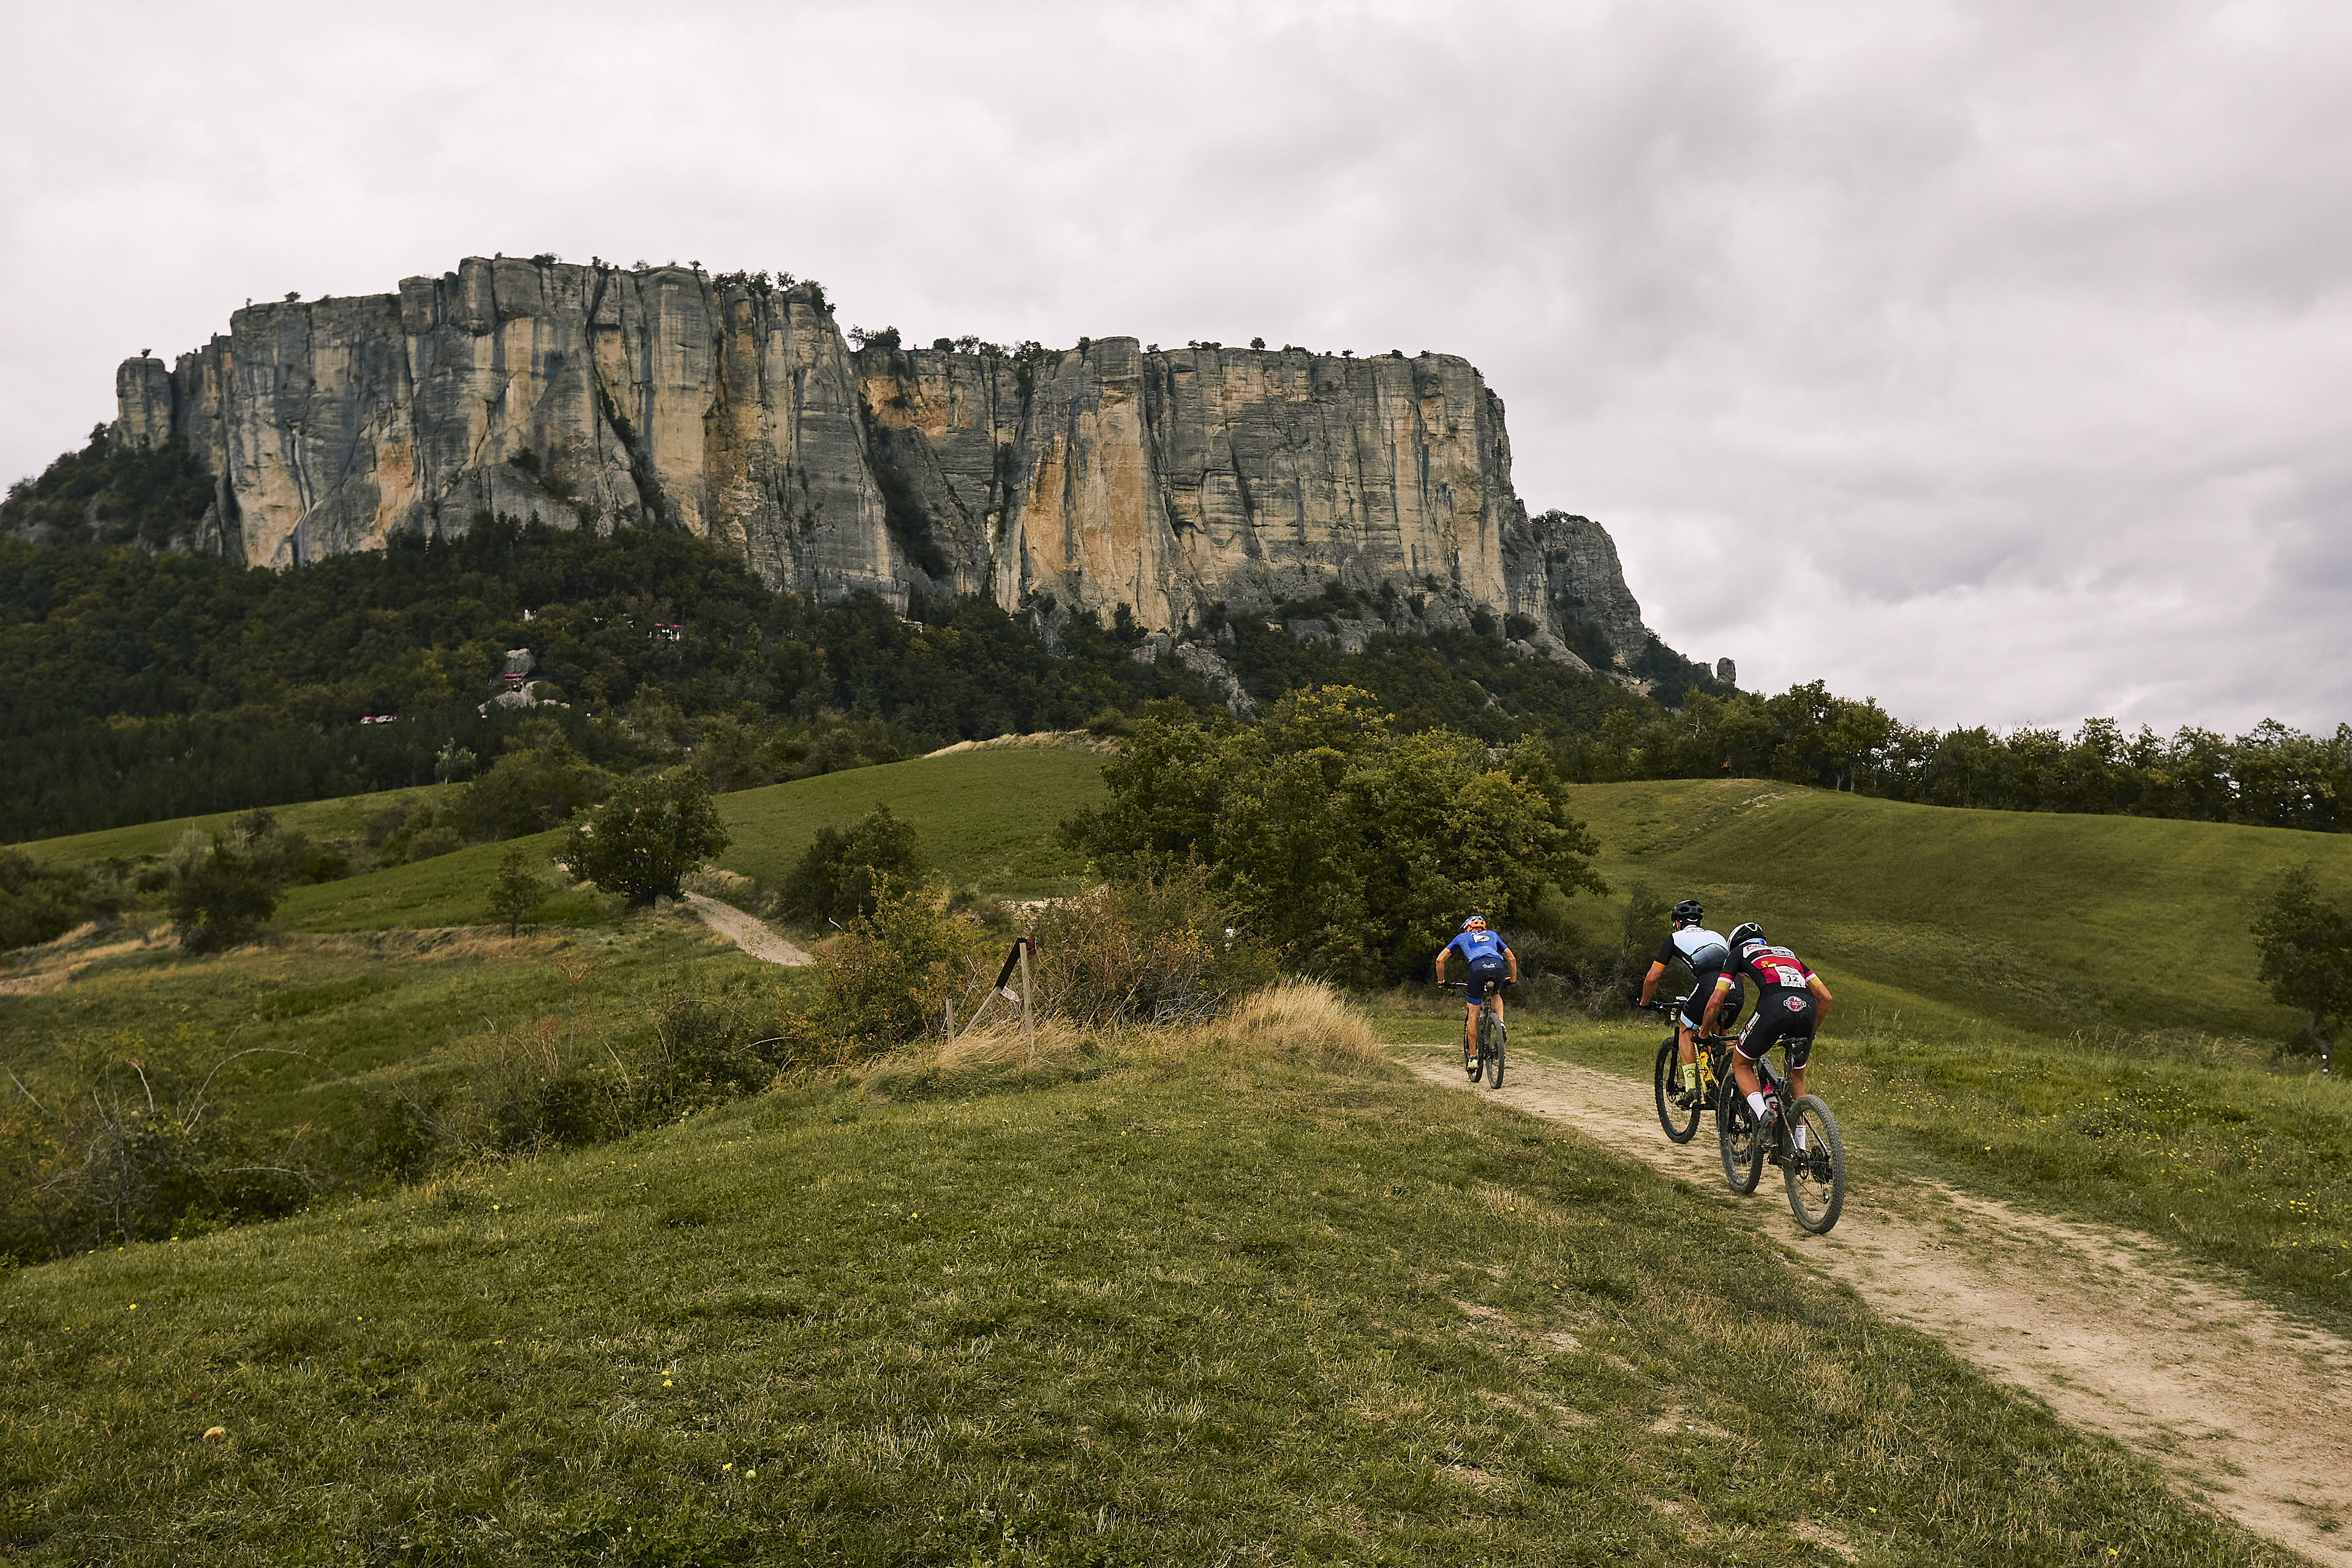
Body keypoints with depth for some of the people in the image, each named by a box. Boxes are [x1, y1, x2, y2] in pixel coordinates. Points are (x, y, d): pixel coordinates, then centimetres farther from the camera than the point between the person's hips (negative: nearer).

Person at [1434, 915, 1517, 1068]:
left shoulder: (1462, 937, 34)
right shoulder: (1492, 935, 39)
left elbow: (1440, 960, 30)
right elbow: (1512, 959, 38)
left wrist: (1441, 981, 41)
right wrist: (1513, 980, 51)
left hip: (1478, 967, -2)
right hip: (1498, 966, 2)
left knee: (1473, 1013, 12)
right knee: (1496, 995, 36)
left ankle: (1472, 1057, 12)